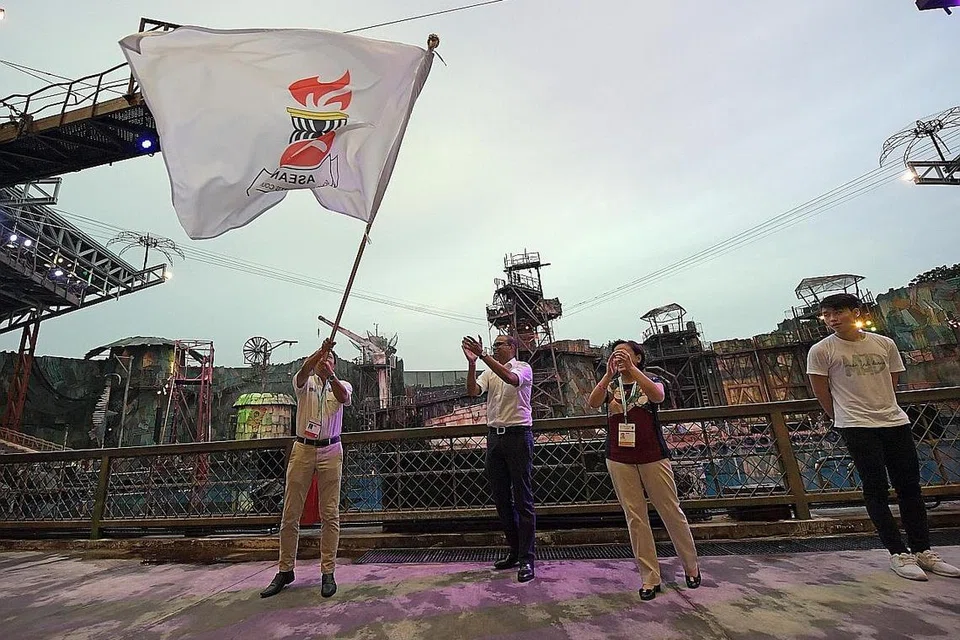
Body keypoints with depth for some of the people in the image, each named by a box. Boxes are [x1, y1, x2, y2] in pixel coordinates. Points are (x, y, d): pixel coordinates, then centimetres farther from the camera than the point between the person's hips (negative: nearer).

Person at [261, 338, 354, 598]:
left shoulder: (342, 385, 6)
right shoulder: (305, 382, 5)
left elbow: (344, 398, -19)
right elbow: (303, 371, -20)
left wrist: (330, 375, -39)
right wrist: (321, 350, -40)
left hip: (331, 452, 0)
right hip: (303, 449, 1)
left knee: (330, 514, 2)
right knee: (290, 513, 7)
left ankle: (328, 572, 12)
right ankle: (285, 570, 23)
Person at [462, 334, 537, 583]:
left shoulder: (523, 368, 0)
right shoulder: (489, 372, 14)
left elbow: (511, 379, -24)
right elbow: (473, 390, -4)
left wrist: (483, 356, -29)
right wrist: (472, 363, -17)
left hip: (518, 434, -6)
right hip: (495, 436, 6)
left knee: (523, 499, -2)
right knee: (501, 498, 11)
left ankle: (526, 559, 5)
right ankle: (515, 550, 25)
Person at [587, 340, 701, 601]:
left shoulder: (651, 380, 4)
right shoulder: (610, 385, 8)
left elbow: (658, 396, -21)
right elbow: (593, 403, -13)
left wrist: (631, 368, -29)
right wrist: (609, 373, -24)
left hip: (653, 457, -1)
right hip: (619, 460, 2)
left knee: (671, 512, 9)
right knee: (635, 517, 4)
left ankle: (691, 566, 32)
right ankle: (650, 578, 15)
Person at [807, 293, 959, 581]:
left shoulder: (885, 344, 5)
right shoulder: (821, 351, -8)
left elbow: (891, 382, 14)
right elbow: (822, 393, -4)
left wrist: (880, 408, 10)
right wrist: (844, 418, 3)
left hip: (895, 421, 5)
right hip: (857, 428, -4)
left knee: (910, 487, 10)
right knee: (876, 490, -1)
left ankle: (922, 550, 22)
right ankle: (899, 554, 8)